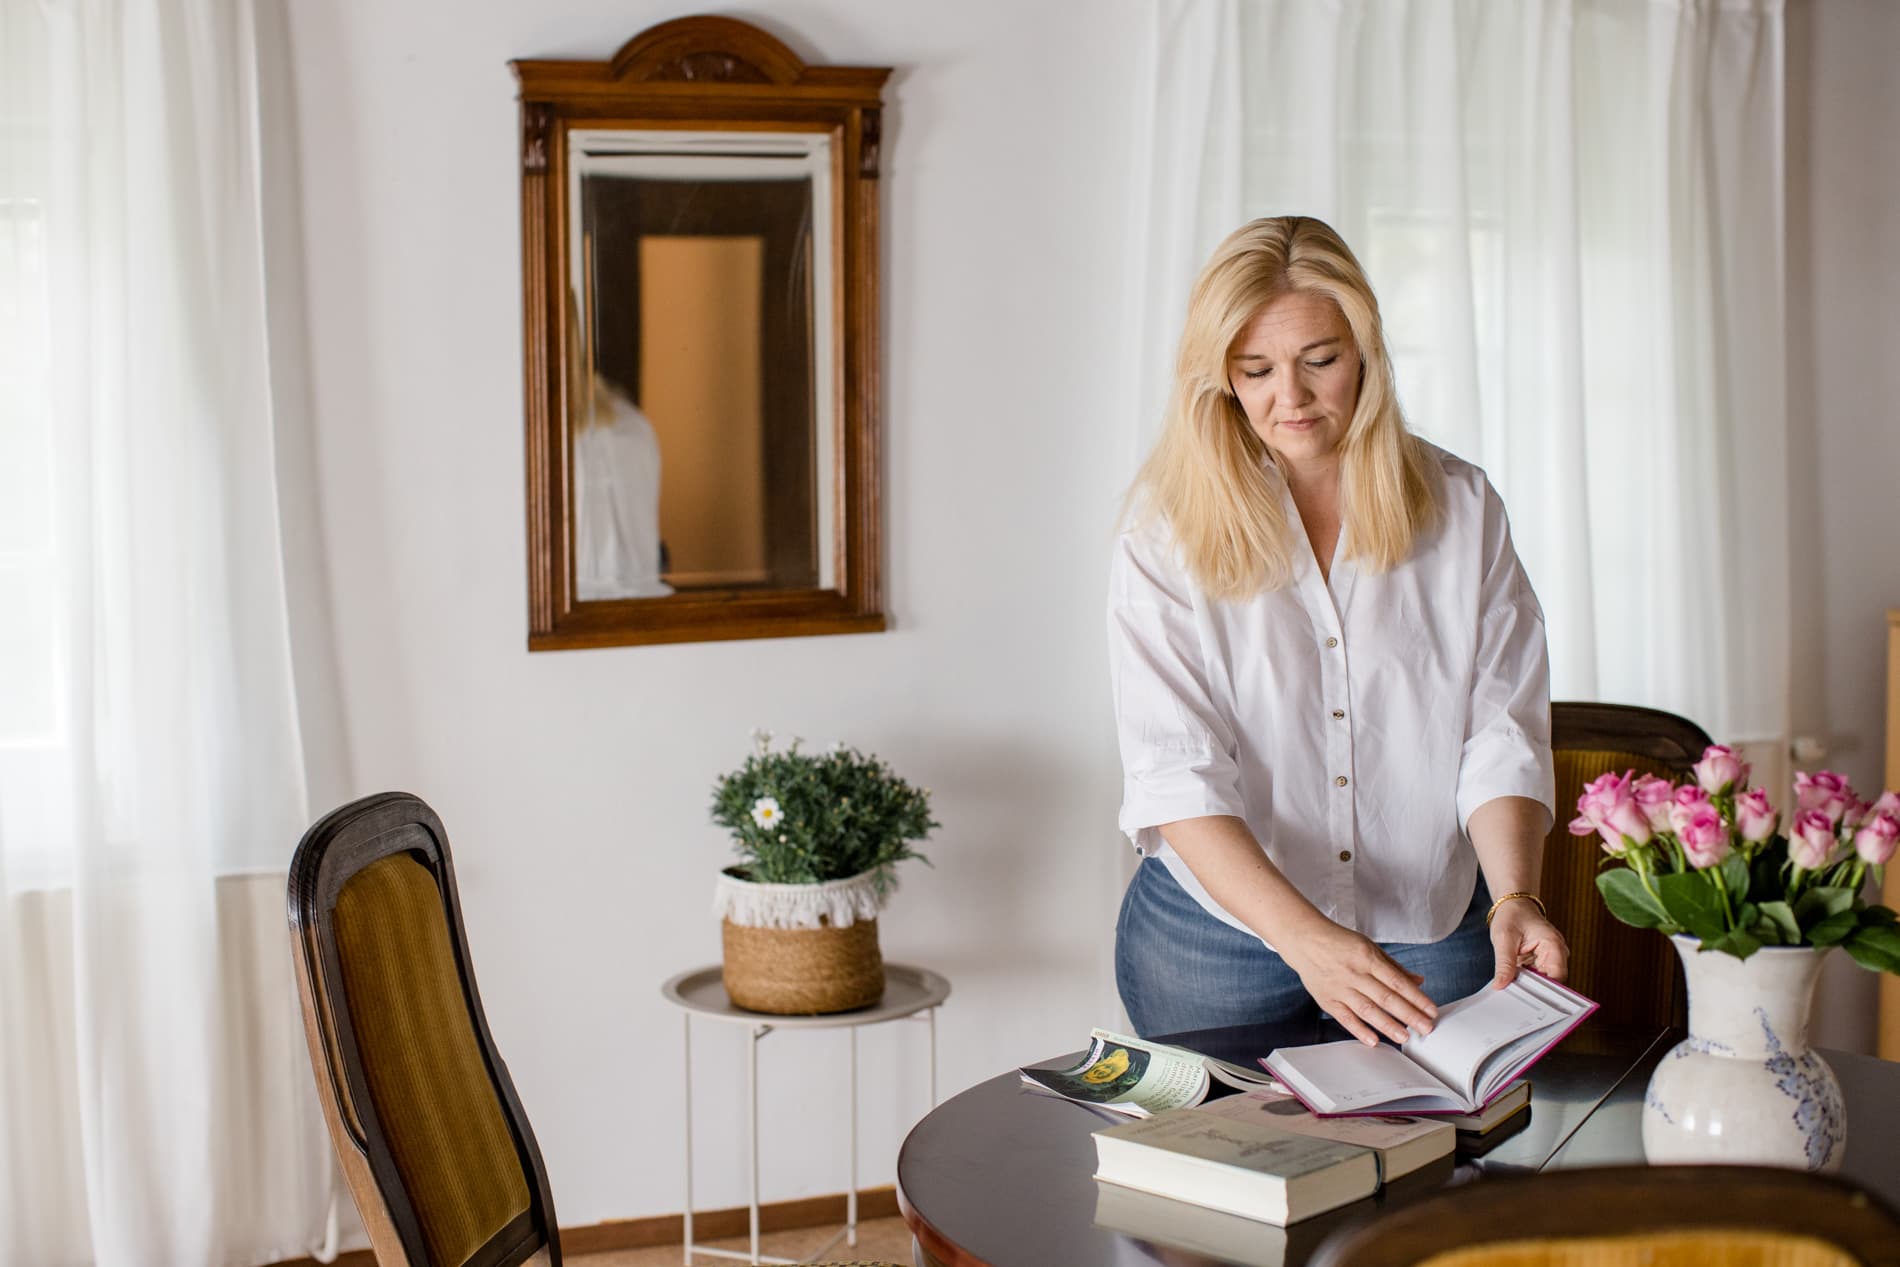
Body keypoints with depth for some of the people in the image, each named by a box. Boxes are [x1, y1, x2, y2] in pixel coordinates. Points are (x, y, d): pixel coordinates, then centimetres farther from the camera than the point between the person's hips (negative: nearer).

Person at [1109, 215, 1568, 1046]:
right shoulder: (1165, 530, -8)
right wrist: (1305, 938, -28)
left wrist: (1513, 897, -21)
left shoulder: (1460, 508, 1)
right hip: (1217, 935, -2)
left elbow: (1501, 735, -2)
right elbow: (1173, 774, -16)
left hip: (1427, 938, 2)